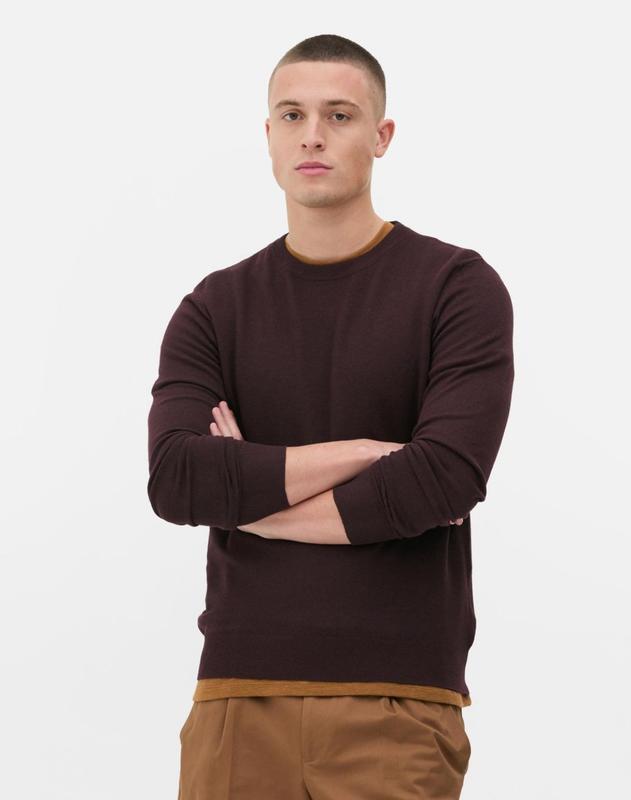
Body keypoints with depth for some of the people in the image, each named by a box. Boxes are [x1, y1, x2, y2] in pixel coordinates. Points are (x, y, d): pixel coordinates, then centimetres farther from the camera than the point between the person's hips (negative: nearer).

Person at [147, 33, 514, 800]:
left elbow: (447, 478, -13)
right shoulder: (214, 309, 9)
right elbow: (175, 479, -6)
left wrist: (248, 492, -5)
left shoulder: (459, 288, 0)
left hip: (397, 705, -2)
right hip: (239, 698, 3)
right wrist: (363, 452, -11)